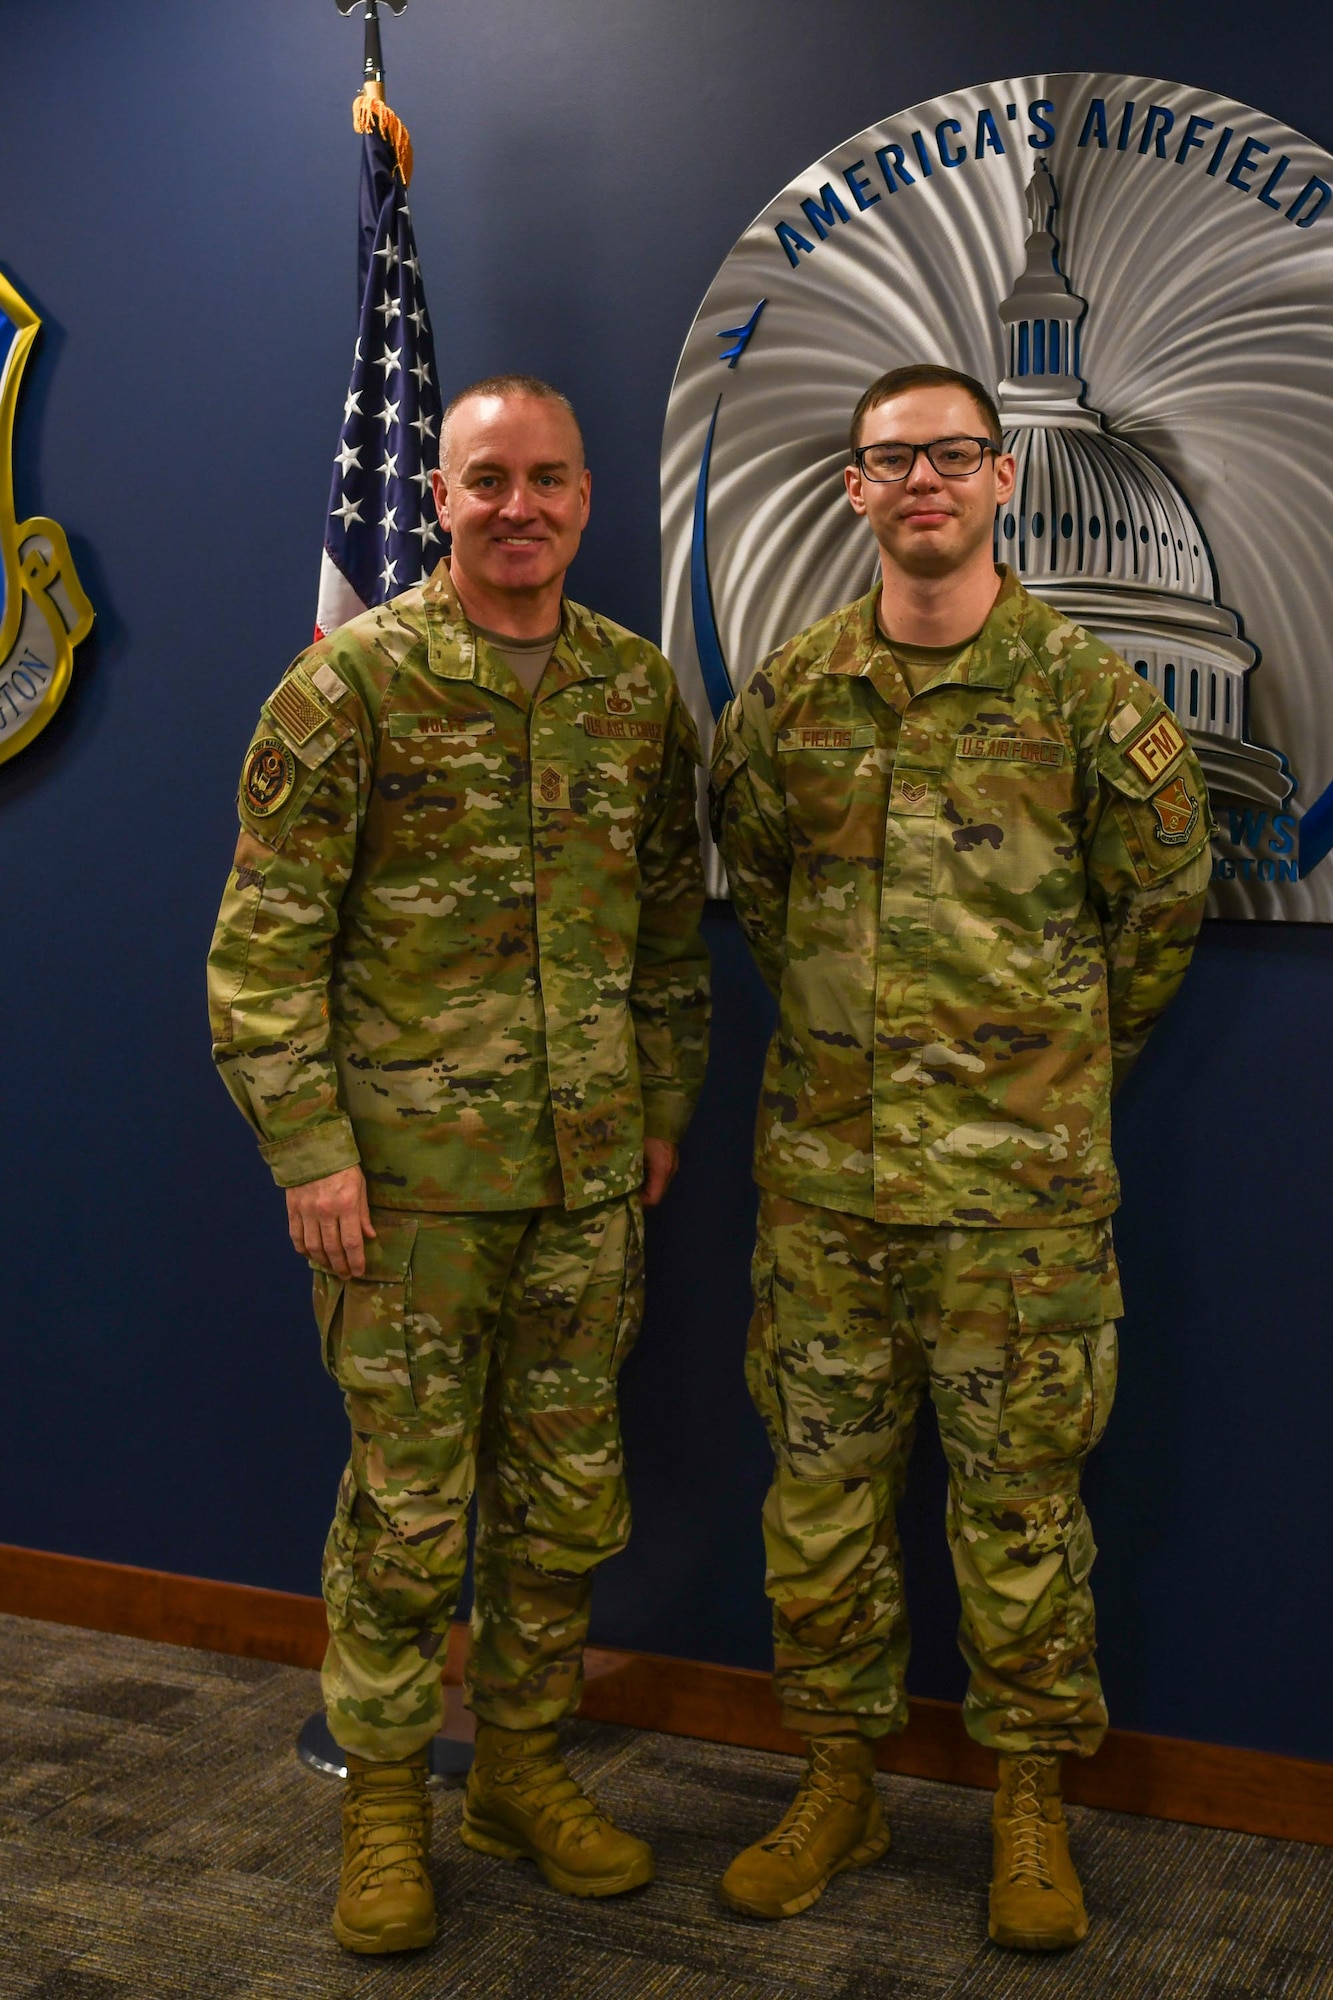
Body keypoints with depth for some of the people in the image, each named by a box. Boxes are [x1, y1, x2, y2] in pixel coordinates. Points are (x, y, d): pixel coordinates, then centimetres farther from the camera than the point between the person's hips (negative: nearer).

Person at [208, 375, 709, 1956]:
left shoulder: (638, 686, 8)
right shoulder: (353, 680, -6)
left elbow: (670, 920, 15)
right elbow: (263, 936, -8)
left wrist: (665, 1100, 13)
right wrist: (307, 1146, -13)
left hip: (591, 1176, 5)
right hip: (412, 1175, -4)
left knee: (566, 1496, 13)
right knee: (408, 1504, 4)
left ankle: (522, 1766, 32)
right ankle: (384, 1797, 24)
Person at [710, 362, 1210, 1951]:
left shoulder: (1084, 691, -4)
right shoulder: (788, 695, 4)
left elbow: (1159, 897, 7)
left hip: (1021, 1179, -3)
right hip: (822, 1167, 3)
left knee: (1016, 1495, 7)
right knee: (820, 1481, 11)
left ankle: (1030, 1802, 25)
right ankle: (837, 1782, 28)